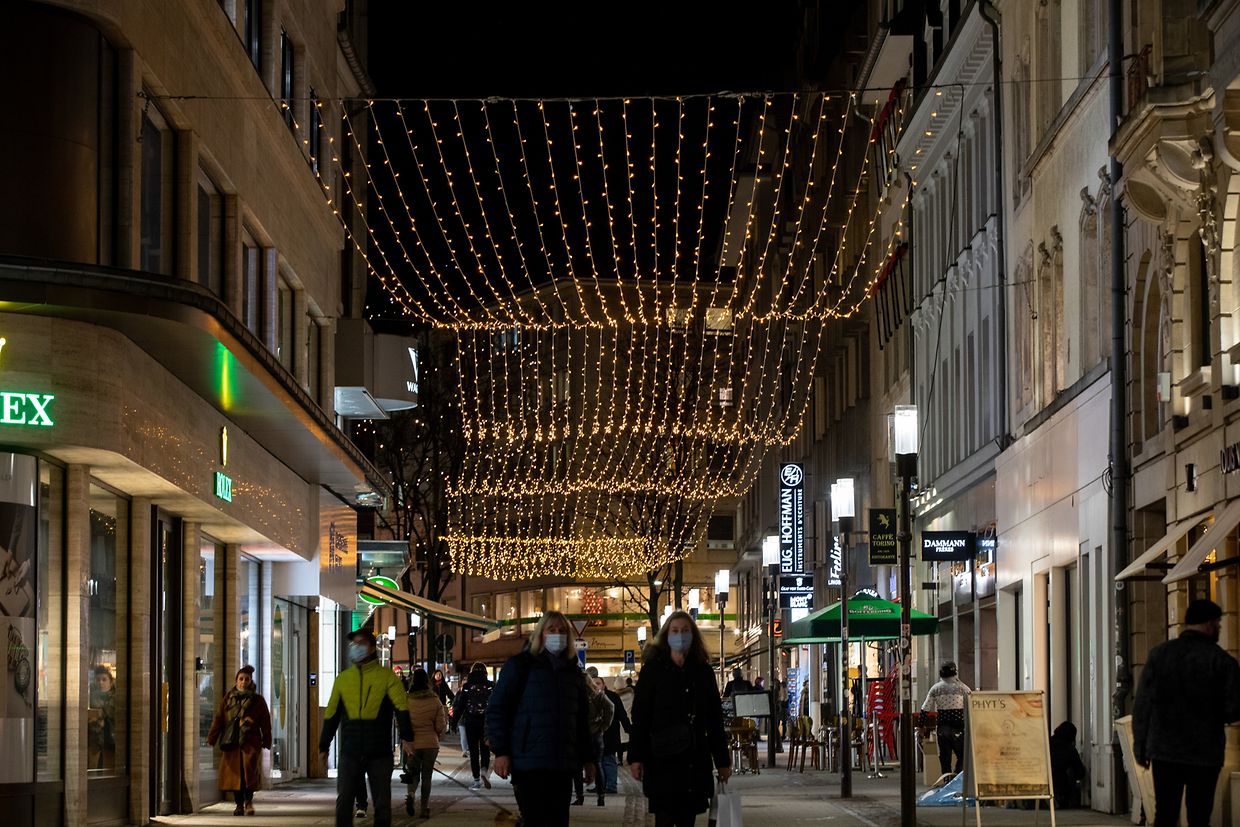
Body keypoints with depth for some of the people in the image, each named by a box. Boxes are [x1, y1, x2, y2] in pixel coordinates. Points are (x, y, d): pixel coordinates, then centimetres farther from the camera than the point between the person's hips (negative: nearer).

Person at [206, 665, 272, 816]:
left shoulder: (257, 700, 8)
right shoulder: (227, 699, 11)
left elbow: (265, 722, 10)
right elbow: (218, 719, 9)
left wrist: (266, 741, 5)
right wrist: (211, 738, 3)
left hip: (250, 741, -2)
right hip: (231, 742, 2)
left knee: (250, 769, -18)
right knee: (234, 772, 0)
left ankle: (248, 800, -2)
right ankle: (239, 804, 12)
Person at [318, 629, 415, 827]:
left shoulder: (387, 676, 1)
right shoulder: (343, 678, 11)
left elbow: (401, 707, -8)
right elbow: (331, 714, 16)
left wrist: (406, 737, -20)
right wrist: (324, 746, 14)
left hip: (380, 752, -2)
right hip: (350, 752, 2)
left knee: (382, 803, 4)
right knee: (343, 802, -2)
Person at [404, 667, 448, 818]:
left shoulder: (406, 701, -7)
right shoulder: (435, 701, -6)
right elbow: (441, 727, -4)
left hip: (412, 744, 0)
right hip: (431, 743, 0)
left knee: (414, 773, 16)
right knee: (427, 776, 12)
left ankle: (410, 794, -13)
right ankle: (425, 807, 6)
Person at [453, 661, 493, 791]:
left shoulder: (467, 686, 0)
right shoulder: (490, 686, -1)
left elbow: (460, 705, 0)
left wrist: (454, 721, 5)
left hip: (470, 721, 0)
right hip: (486, 722, 0)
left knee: (473, 751, 5)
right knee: (485, 749, 9)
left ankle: (477, 779, 3)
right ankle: (484, 770, -18)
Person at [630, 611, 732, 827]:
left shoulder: (703, 671, 10)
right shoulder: (653, 669, 2)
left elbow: (715, 719, 13)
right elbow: (639, 716, -2)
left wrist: (722, 760, 11)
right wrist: (636, 757, -9)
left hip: (695, 758, 3)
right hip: (662, 758, -3)